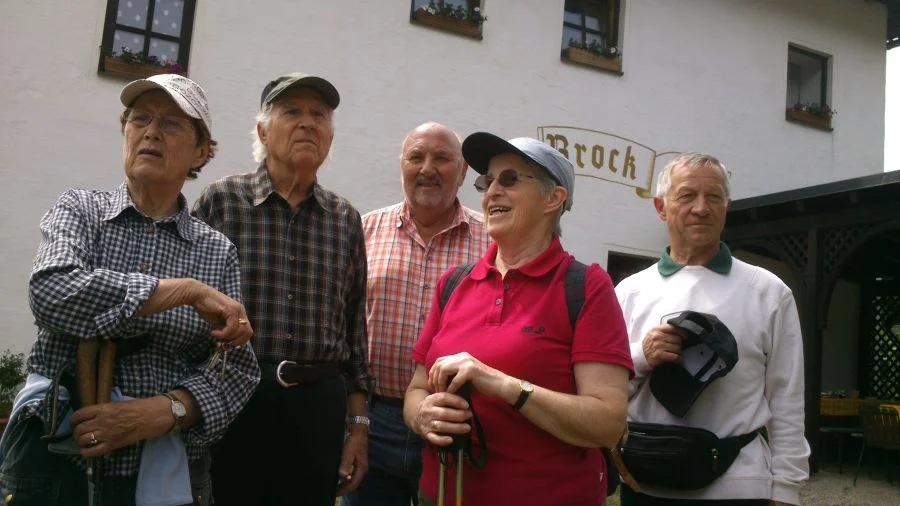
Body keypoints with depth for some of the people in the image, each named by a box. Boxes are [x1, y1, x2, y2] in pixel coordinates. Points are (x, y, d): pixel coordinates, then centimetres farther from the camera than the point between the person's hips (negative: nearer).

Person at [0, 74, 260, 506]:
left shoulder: (217, 251, 2)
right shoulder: (80, 210, 1)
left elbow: (239, 369, -3)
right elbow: (51, 292, -19)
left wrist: (162, 411, -20)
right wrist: (188, 291, -19)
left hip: (169, 467, 1)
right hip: (55, 456, -1)